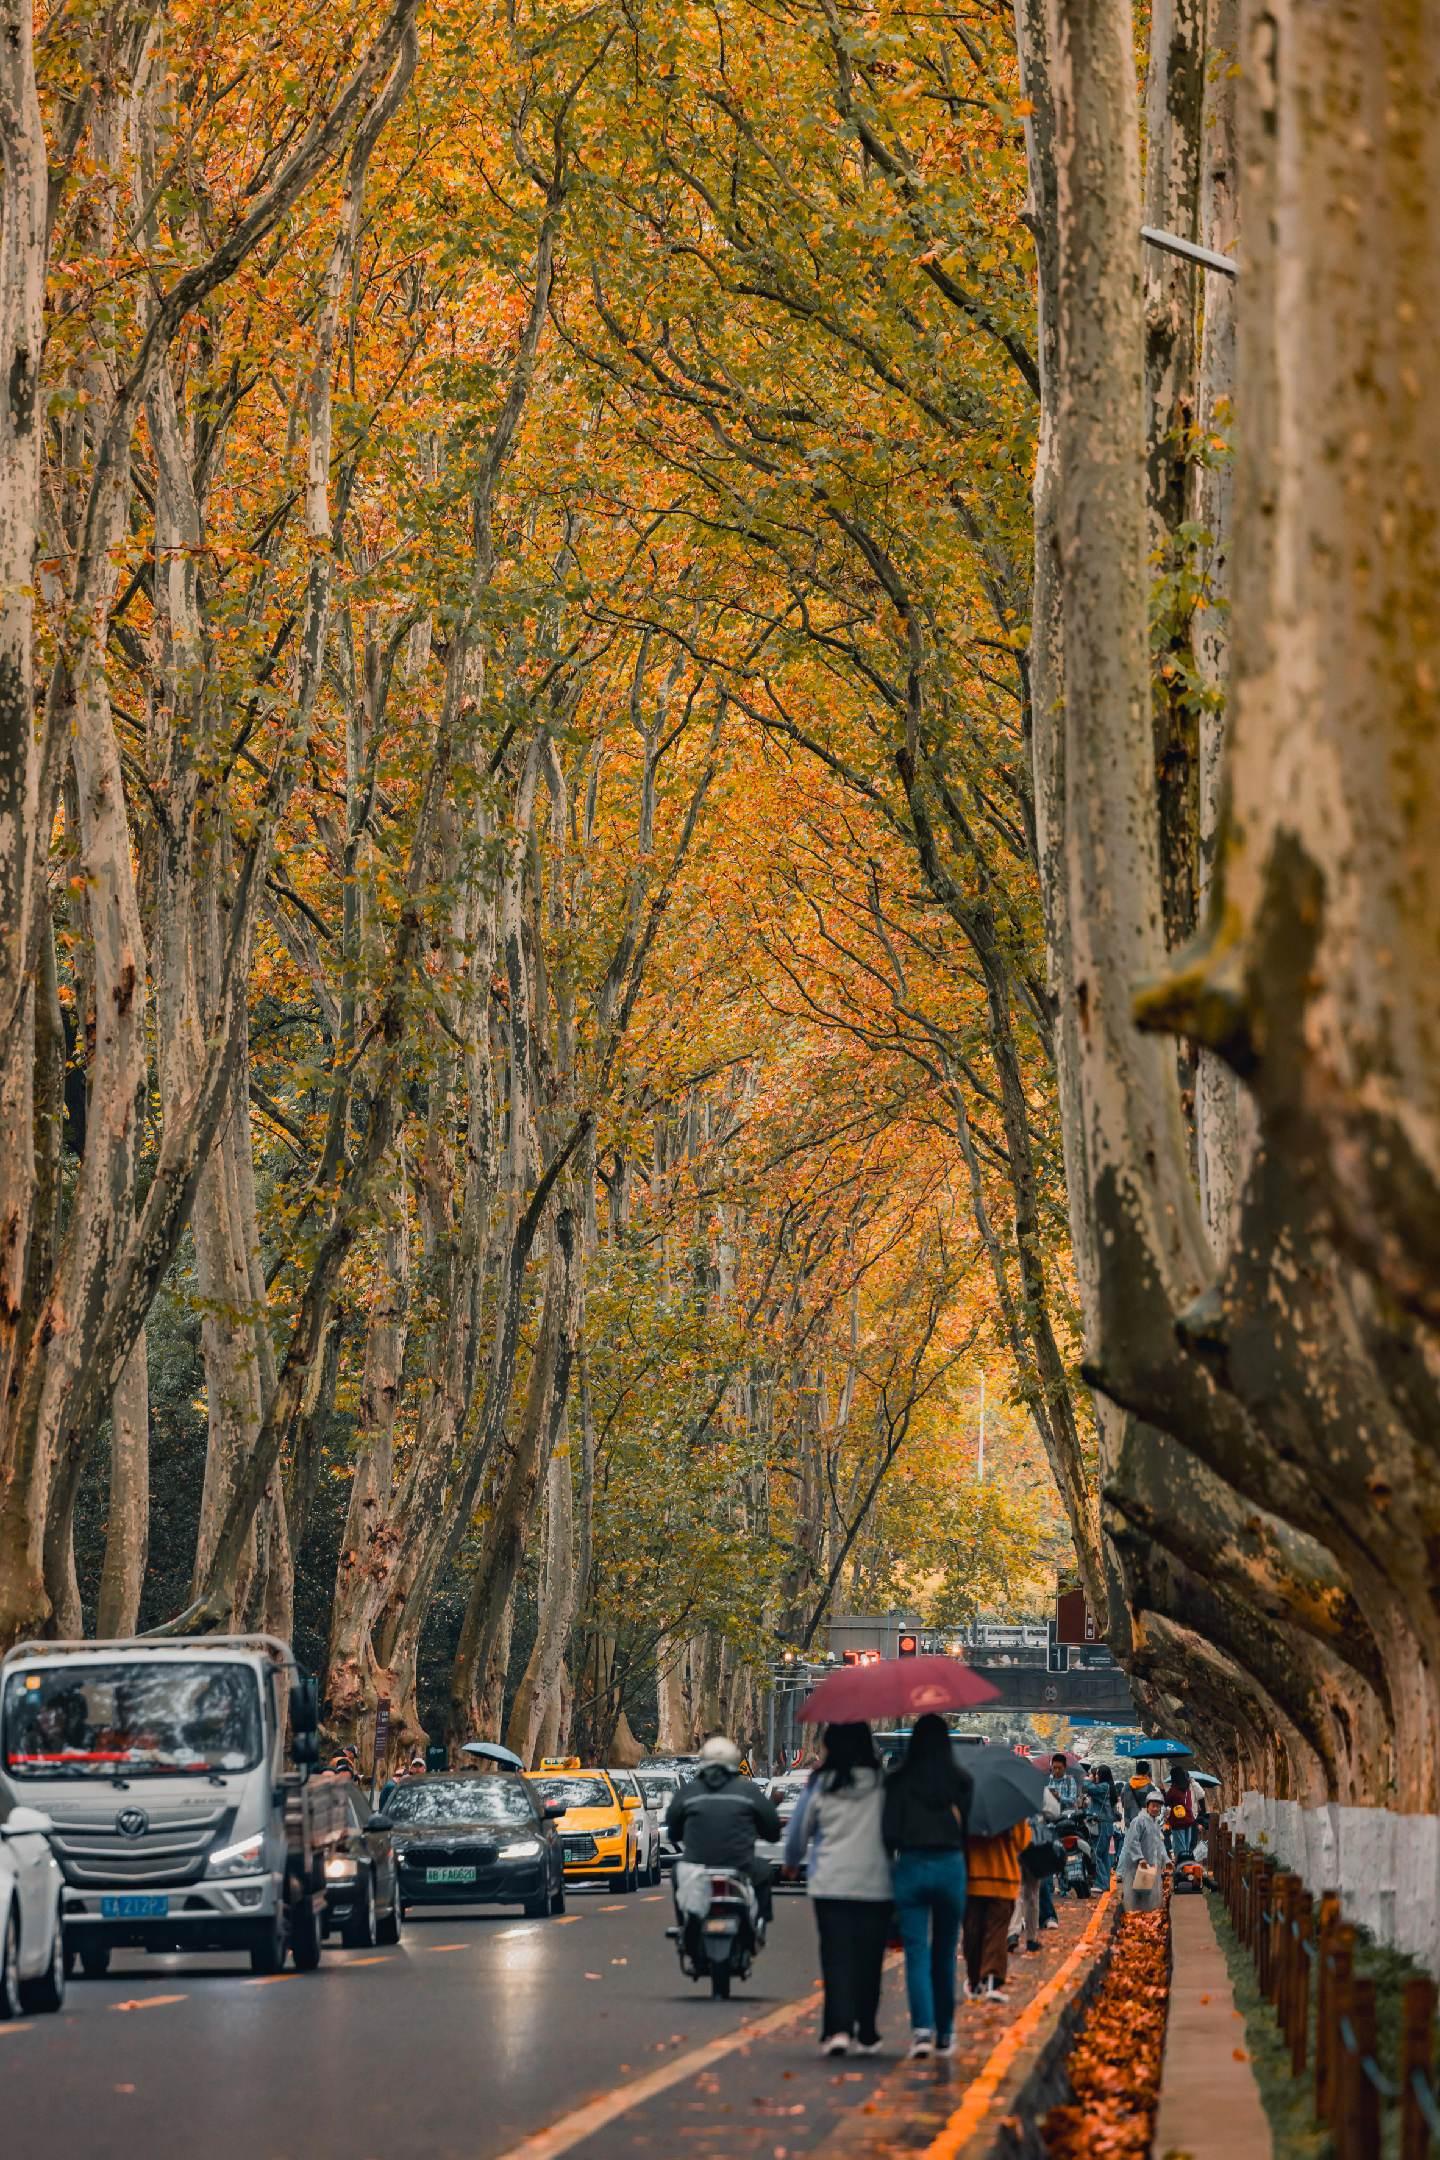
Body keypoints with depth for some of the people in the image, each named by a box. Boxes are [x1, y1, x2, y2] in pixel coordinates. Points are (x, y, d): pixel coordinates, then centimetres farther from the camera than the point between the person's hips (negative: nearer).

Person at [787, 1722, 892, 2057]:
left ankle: (838, 2029, -14)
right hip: (876, 1884, 0)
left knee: (836, 1957, 0)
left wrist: (791, 1862, 30)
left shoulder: (822, 1785, 0)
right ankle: (866, 2033, 14)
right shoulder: (883, 1785, -3)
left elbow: (799, 1830, 12)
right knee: (869, 1958, 9)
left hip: (831, 1885, 0)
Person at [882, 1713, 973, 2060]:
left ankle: (922, 2028, -17)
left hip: (911, 1866, -1)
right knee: (945, 1954, 12)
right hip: (951, 1866, 1)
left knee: (917, 1953, -1)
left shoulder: (898, 1779, 0)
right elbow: (969, 1828, 1)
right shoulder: (961, 1780, 2)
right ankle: (944, 2033, 19)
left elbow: (888, 1831, -4)